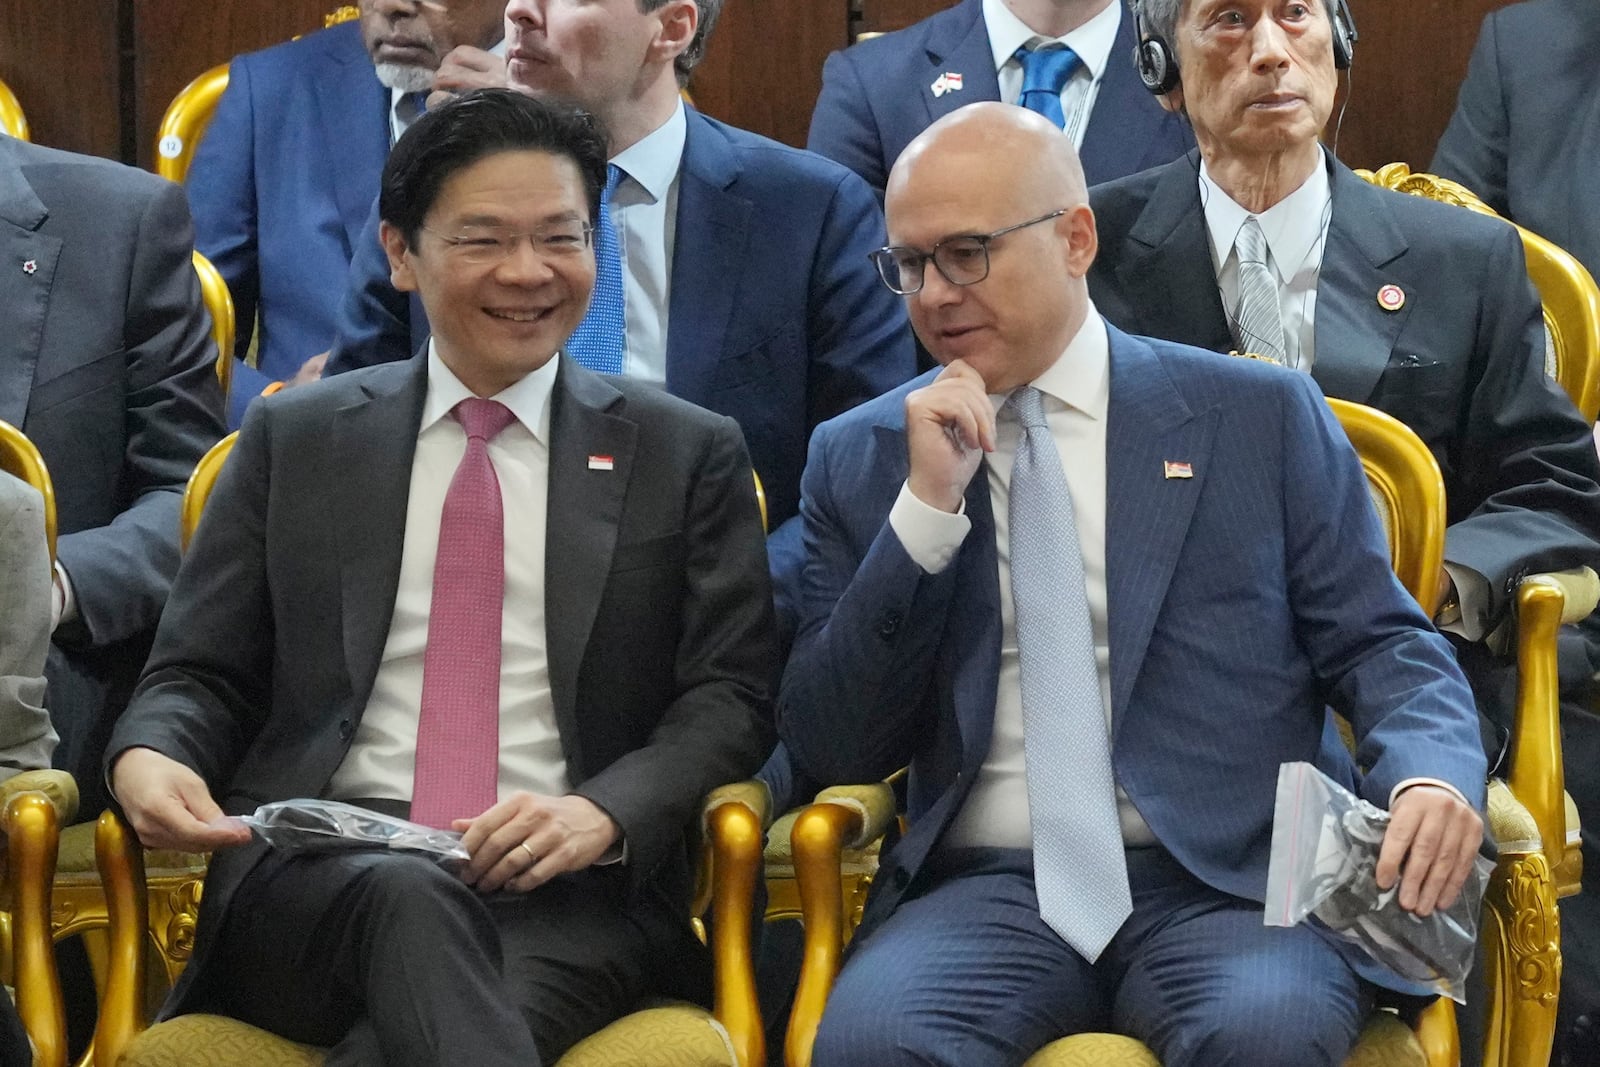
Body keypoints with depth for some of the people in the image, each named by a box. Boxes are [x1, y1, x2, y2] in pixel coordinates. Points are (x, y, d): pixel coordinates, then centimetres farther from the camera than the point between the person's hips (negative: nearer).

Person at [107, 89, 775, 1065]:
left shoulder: (691, 455, 14)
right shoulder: (292, 440, 18)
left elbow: (731, 694, 7)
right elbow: (201, 676, 17)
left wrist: (604, 812, -13)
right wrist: (148, 758, -8)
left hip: (571, 887, -2)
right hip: (318, 871, 2)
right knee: (408, 898, -36)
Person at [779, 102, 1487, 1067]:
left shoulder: (1264, 418, 9)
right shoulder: (857, 460, 13)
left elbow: (1382, 643, 9)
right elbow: (836, 750, 7)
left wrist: (1431, 774, -15)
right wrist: (925, 510, -5)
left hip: (1230, 883, -1)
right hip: (988, 888, 1)